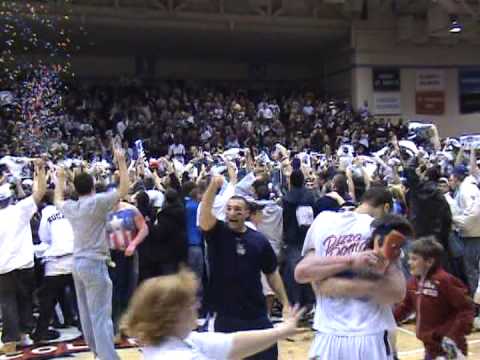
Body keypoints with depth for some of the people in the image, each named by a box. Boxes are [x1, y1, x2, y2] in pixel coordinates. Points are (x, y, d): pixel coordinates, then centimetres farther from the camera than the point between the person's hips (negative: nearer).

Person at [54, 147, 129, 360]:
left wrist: (60, 178, 40)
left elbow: (58, 200, 30)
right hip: (94, 263, -8)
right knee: (101, 314, -8)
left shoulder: (70, 207, 6)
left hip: (78, 262, 8)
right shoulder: (97, 202, -14)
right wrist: (121, 162, -9)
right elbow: (123, 190, -16)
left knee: (86, 312, 15)